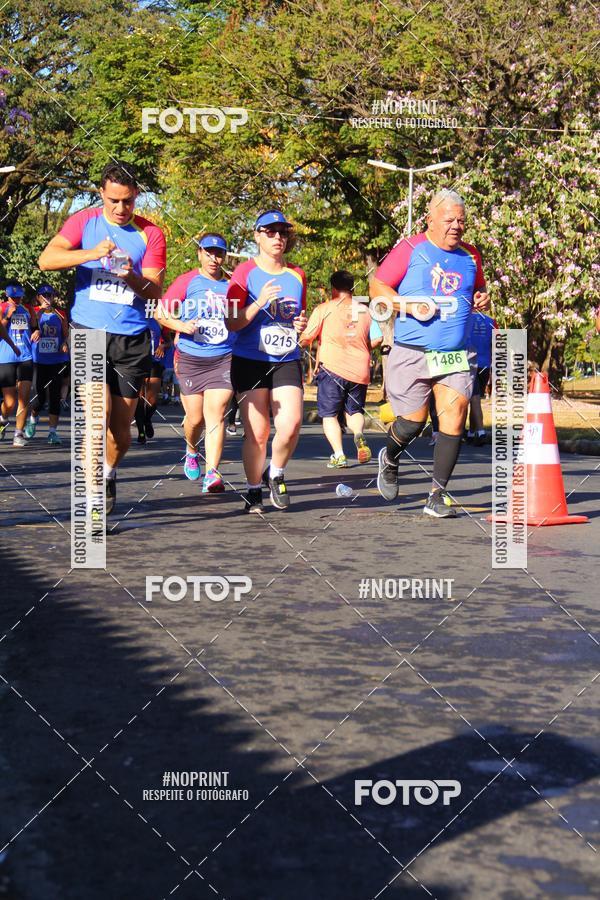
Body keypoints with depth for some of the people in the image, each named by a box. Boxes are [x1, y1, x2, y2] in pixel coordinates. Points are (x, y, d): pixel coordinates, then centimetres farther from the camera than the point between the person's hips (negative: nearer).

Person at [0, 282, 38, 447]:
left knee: (24, 398, -7)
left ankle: (19, 434, -2)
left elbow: (35, 327, 26)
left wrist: (37, 332, 3)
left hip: (25, 358, 3)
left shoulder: (28, 310, 12)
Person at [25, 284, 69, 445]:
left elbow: (66, 334, 14)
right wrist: (41, 311, -22)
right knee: (39, 398, -3)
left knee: (55, 397, 0)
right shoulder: (34, 312, 2)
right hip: (38, 361, -2)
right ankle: (32, 419, 30)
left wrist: (65, 344, -7)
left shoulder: (60, 314, 8)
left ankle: (53, 432, 6)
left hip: (57, 361, 2)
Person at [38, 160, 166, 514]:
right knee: (98, 413, -18)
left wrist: (133, 277, -22)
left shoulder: (150, 234, 4)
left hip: (131, 338, 1)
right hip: (88, 330, -1)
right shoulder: (84, 221, 4)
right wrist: (92, 253, -22)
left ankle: (109, 474, 35)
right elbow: (46, 259, -8)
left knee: (121, 425, 7)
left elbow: (156, 291, 0)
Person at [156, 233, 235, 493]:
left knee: (215, 414, -13)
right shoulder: (186, 282, 2)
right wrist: (181, 326, -15)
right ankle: (191, 452, 38)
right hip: (190, 359, 0)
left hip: (223, 359, 1)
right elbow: (161, 312, 2)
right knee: (195, 418, 5)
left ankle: (211, 474, -17)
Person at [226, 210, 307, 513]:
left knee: (291, 424, -14)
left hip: (287, 361, 3)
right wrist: (259, 303, -20)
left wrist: (302, 324, 2)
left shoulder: (297, 275, 11)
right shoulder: (245, 272, -2)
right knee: (257, 432, -4)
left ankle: (275, 475, 14)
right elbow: (232, 323, -7)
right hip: (250, 361, -3)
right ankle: (254, 491, 15)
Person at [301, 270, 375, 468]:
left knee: (329, 414, 7)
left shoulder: (324, 309, 0)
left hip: (332, 368, -3)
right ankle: (359, 435, -14)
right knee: (354, 411, 17)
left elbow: (306, 339, -2)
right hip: (360, 370, 3)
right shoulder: (365, 311, 12)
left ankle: (339, 455, -8)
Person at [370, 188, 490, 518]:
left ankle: (437, 494, -2)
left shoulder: (470, 256, 13)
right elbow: (377, 287, -1)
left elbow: (479, 289, 30)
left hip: (455, 355, 4)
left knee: (455, 411, -11)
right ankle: (389, 459, 37)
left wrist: (481, 299, 6)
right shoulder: (410, 249, -1)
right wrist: (410, 306, -15)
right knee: (414, 420, 1)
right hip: (412, 354, -3)